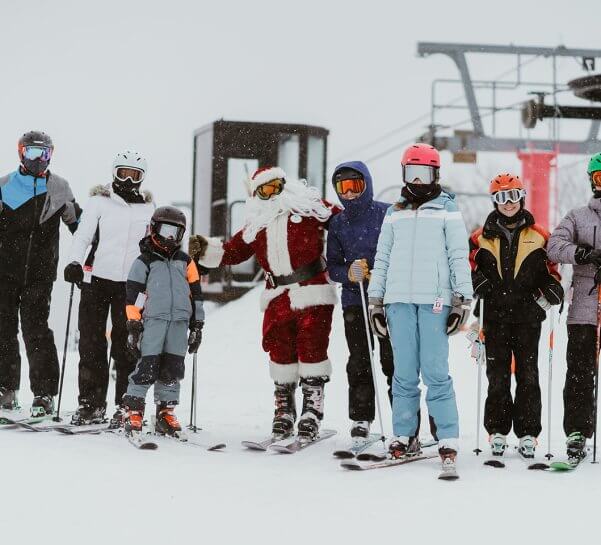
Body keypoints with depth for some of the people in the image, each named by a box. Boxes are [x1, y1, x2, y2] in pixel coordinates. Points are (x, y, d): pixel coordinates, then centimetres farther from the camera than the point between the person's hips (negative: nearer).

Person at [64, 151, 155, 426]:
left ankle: (125, 406, 1)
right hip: (96, 279, 0)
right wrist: (74, 261, -17)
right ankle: (90, 403, 9)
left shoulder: (148, 208, 12)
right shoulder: (99, 201, 5)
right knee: (91, 341, 1)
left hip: (130, 283, 1)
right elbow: (83, 235, -1)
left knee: (125, 345, -3)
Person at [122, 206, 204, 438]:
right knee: (147, 367, -10)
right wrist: (133, 324, -5)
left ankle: (166, 413, 12)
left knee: (172, 370, 5)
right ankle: (132, 410, -4)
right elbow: (133, 295, 1)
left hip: (179, 323, 4)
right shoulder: (144, 262, 5)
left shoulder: (186, 262, 16)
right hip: (152, 321, -4)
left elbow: (195, 295, 18)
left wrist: (197, 327, 14)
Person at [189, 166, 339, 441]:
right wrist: (205, 249, 2)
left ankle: (312, 410, 2)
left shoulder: (309, 206, 3)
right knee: (280, 352, 6)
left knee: (312, 349, -5)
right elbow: (233, 251, 15)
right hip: (278, 297, 4)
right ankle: (283, 409, 17)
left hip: (312, 292, -4)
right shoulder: (256, 225, 16)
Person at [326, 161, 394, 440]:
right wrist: (348, 273, -9)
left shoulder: (387, 214, -2)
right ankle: (360, 419, 10)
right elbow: (332, 266, 12)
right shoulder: (337, 223, 11)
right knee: (359, 363, 3)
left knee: (393, 361, -3)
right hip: (354, 301, 3)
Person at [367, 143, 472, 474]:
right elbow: (381, 258, 18)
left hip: (435, 299, -3)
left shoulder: (447, 210, 7)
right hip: (399, 299, 3)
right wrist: (375, 300, 12)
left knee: (435, 371, -9)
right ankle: (405, 436, 10)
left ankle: (448, 442, -6)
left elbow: (459, 257, 3)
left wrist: (462, 300, -4)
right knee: (404, 372, 3)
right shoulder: (394, 213, 18)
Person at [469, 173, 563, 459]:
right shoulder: (482, 238, 8)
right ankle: (497, 431, 10)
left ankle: (528, 433, 4)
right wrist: (478, 285, -4)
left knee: (528, 375, 0)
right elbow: (469, 271, 12)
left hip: (527, 316, 0)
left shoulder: (538, 236, 7)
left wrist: (551, 292, -6)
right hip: (495, 317, 0)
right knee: (497, 376, 3)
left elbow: (550, 272, 12)